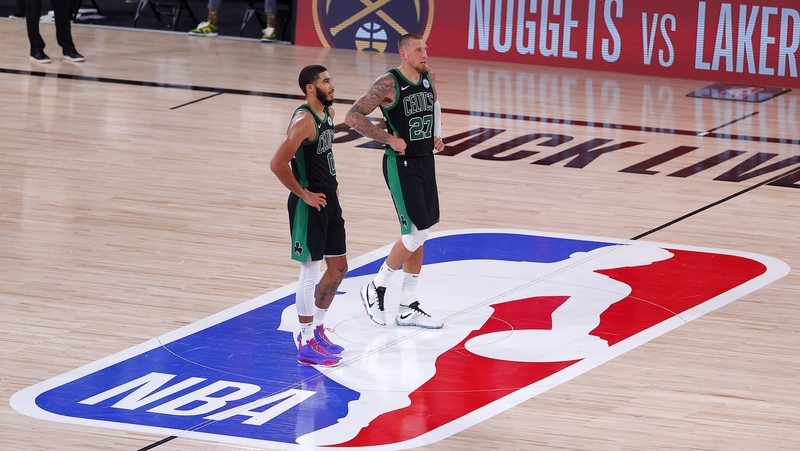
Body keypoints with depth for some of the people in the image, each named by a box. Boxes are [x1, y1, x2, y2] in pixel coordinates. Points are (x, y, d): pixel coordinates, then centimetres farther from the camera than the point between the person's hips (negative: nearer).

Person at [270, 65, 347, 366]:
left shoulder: (328, 113, 8)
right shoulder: (304, 121, -21)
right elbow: (278, 164, -26)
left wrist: (331, 183, 15)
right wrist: (303, 194, -17)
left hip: (329, 200, 9)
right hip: (308, 205, -9)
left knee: (338, 268, 15)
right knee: (310, 272, -2)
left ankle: (316, 329, 28)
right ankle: (307, 345, 6)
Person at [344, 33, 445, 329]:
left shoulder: (428, 76, 5)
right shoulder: (388, 84, -17)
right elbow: (353, 117, -20)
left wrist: (437, 135, 12)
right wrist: (389, 138, -19)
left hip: (425, 161, 8)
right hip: (401, 165, -8)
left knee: (418, 237, 10)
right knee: (416, 234, -11)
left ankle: (407, 309, 18)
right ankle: (376, 289, 8)